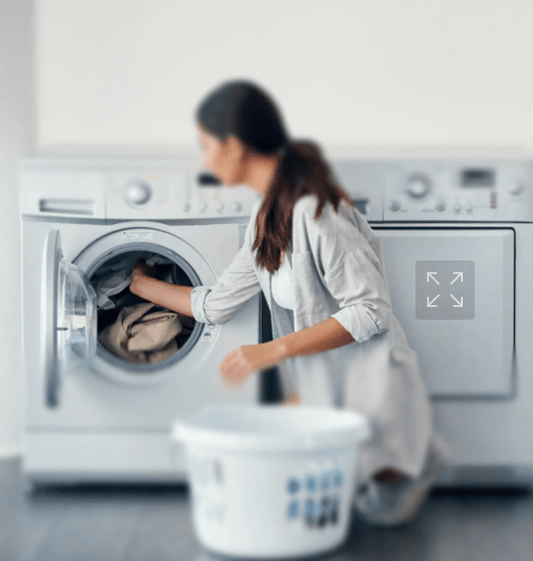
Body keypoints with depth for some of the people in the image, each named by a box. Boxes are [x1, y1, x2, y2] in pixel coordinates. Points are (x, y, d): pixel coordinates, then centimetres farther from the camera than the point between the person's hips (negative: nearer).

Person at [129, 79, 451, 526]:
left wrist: (272, 351, -24)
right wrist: (144, 285, 29)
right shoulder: (266, 218, 8)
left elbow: (370, 312, -22)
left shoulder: (316, 211, -21)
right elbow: (216, 305, 17)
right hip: (319, 389, 9)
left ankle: (416, 459, 11)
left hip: (368, 389, -9)